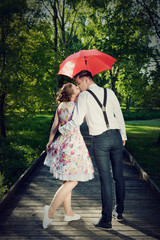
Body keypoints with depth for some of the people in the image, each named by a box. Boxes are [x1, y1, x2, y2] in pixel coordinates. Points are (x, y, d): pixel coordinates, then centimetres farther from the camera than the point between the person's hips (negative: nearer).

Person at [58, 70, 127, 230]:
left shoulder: (84, 96, -4)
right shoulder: (109, 93, 10)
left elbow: (77, 121, -11)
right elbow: (119, 115, 12)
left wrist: (61, 130, 5)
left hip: (100, 140, -5)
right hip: (116, 136, 5)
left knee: (105, 179, -2)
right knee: (118, 175, 14)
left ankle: (106, 220, 6)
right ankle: (119, 212, 28)